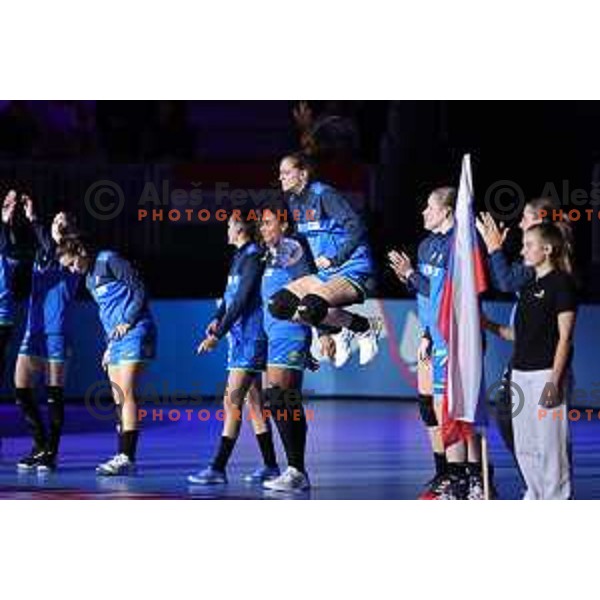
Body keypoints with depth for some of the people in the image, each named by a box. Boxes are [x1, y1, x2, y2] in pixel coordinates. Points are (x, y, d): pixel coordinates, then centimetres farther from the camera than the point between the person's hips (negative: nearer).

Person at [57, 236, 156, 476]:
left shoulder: (110, 260, -6)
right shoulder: (89, 280, 20)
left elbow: (139, 291, -11)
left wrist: (128, 322, -15)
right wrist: (109, 346, 19)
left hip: (133, 334, -9)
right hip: (116, 339, 9)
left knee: (126, 395, -13)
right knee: (118, 399, 5)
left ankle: (127, 458, -16)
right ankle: (123, 456, 6)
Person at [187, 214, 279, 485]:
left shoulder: (254, 258, -14)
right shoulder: (240, 257, 16)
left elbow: (242, 300, -19)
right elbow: (231, 295, 19)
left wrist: (217, 335, -18)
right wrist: (217, 319, 2)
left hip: (250, 339, -10)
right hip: (242, 338, 10)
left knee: (232, 401, -12)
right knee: (254, 402, 13)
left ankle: (218, 468, -15)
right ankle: (270, 466, 18)